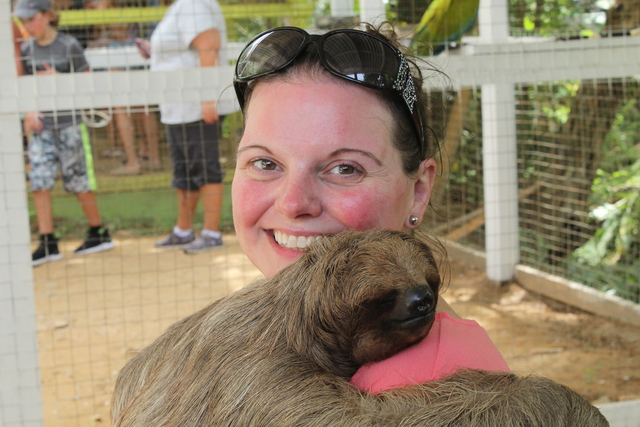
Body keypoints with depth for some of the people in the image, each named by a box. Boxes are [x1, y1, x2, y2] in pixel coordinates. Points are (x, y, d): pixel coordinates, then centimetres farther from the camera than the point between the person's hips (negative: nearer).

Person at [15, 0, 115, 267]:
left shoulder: (69, 46, -6)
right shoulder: (26, 50, 6)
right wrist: (30, 113, -3)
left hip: (69, 124, -4)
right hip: (41, 127, 4)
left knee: (77, 182, 3)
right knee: (39, 183, -5)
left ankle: (99, 233, 19)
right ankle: (48, 244, -1)